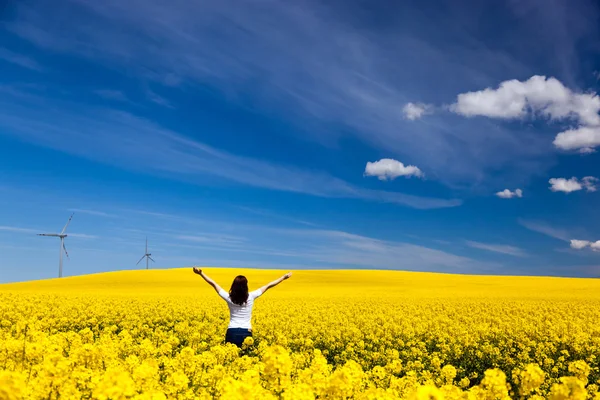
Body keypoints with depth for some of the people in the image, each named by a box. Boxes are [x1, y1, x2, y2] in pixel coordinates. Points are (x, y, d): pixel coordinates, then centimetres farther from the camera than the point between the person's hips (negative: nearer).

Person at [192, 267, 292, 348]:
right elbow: (268, 286, 1)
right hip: (246, 333, 0)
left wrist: (201, 273, 8)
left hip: (232, 332, 1)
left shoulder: (229, 298, -5)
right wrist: (284, 277, 9)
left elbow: (213, 284, 1)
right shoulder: (251, 297, -6)